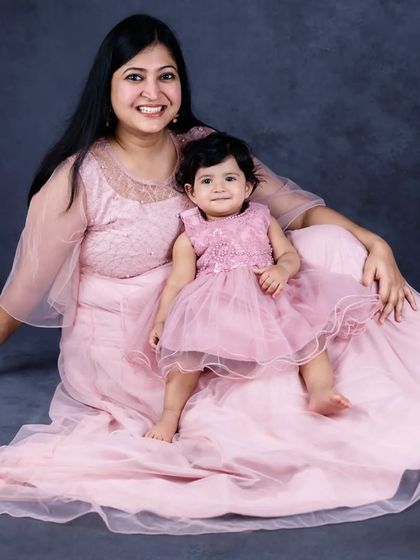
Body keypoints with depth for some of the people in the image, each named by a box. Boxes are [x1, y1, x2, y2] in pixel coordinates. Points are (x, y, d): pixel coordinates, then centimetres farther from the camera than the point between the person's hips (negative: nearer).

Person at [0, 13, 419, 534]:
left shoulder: (202, 147, -3)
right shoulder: (78, 179, -17)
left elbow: (293, 205, -4)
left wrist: (375, 244, -17)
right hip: (118, 353, -5)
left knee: (330, 243, -8)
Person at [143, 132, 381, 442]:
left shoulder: (262, 220, 17)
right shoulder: (189, 238, 11)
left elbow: (290, 255, 10)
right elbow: (178, 283, 7)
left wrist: (281, 270, -15)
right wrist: (161, 321, -7)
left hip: (267, 298, 3)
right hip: (216, 307, -2)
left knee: (310, 333, -19)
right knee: (188, 347, -27)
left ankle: (321, 393, -29)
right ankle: (170, 416, -25)